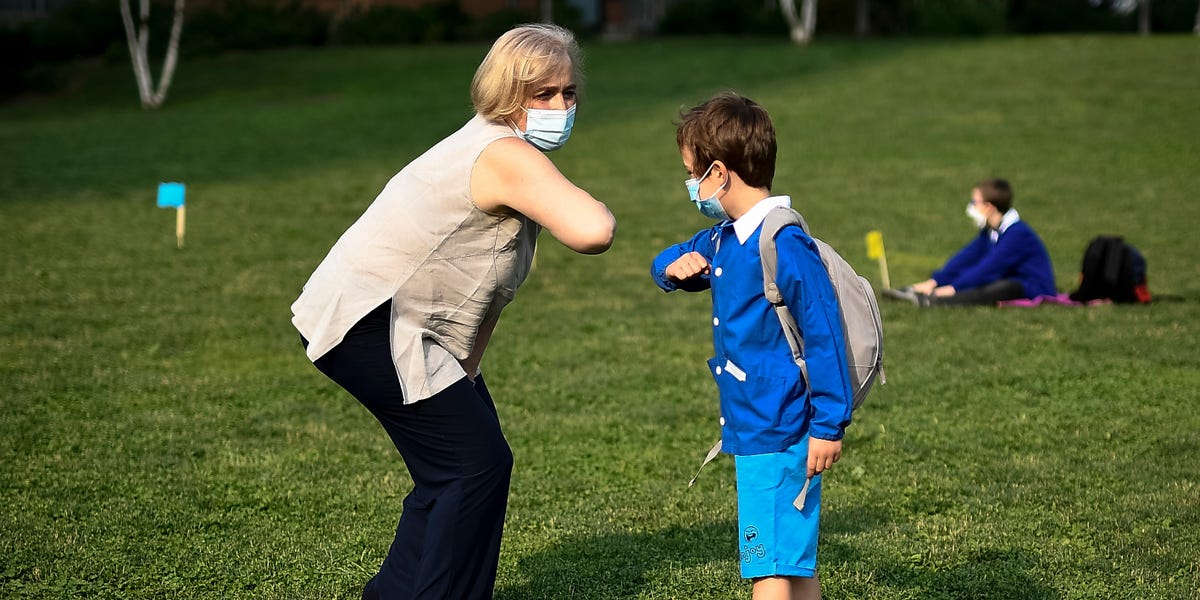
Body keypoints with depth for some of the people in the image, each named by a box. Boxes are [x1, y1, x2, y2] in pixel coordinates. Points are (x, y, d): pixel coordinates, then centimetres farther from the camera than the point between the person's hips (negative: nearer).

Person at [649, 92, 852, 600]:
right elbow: (670, 262, 26)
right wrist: (675, 267, 0)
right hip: (751, 428, 9)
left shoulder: (785, 246, -19)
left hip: (780, 435, -9)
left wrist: (828, 425, -20)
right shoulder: (723, 239, 10)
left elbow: (823, 334, -20)